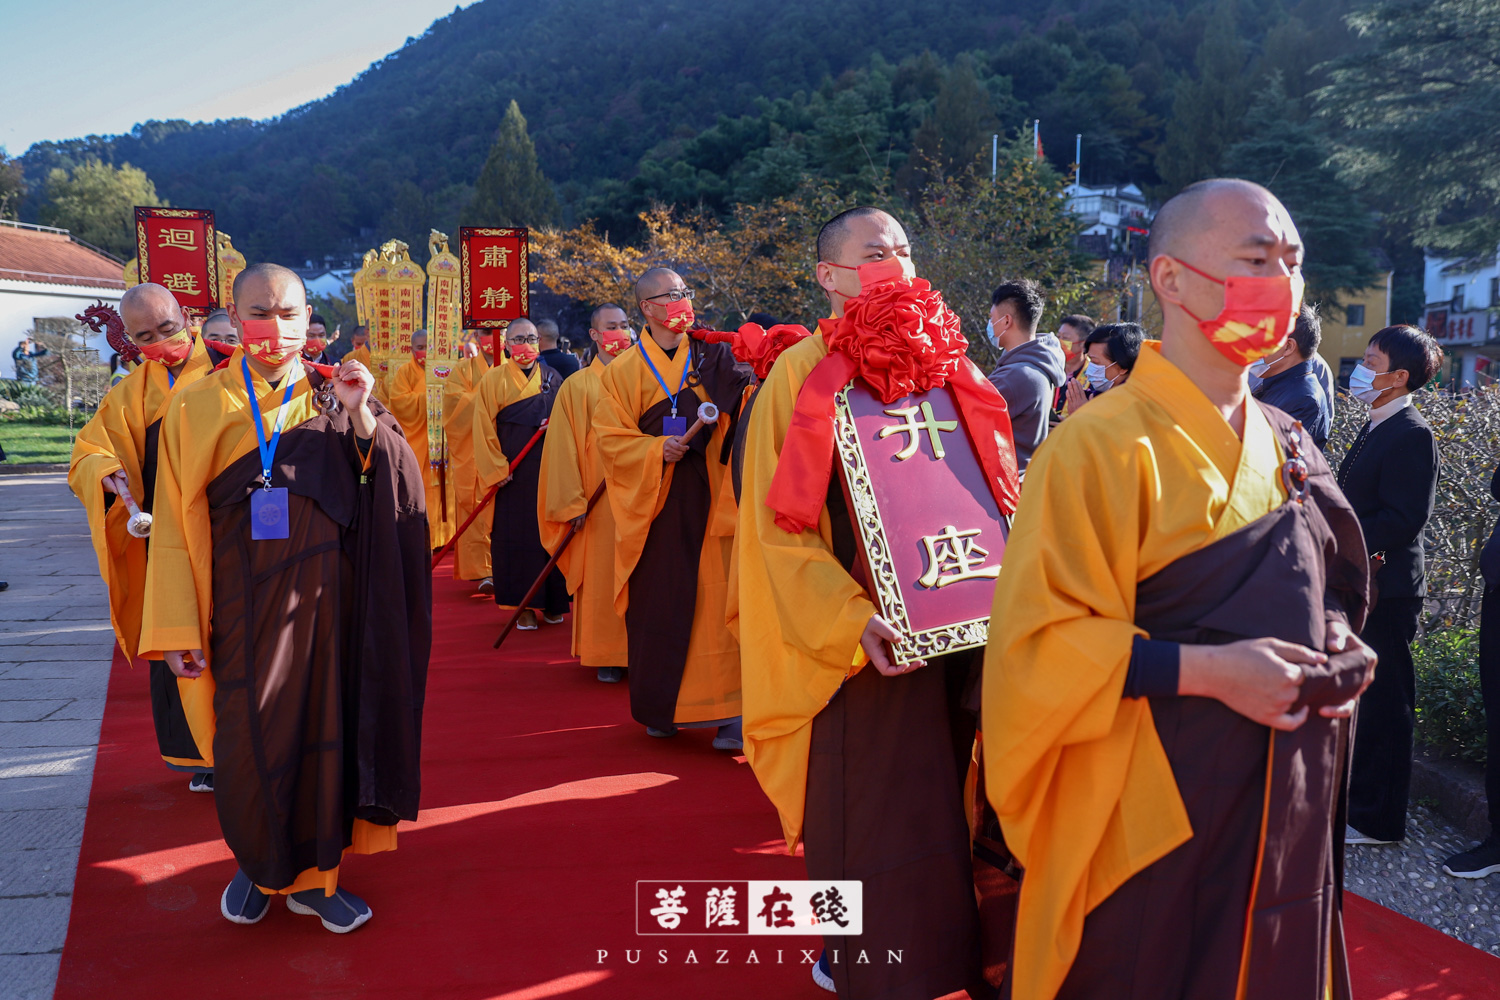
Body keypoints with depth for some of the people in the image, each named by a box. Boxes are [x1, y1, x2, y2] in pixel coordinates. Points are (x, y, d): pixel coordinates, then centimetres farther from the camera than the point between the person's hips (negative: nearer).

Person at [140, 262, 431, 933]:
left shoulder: (334, 398, 5)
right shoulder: (201, 406, 1)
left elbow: (395, 493, -5)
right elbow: (176, 526, -1)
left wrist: (361, 417, -19)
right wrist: (177, 629, -6)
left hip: (323, 598, 2)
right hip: (244, 603, -1)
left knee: (321, 724, 7)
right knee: (249, 741, 1)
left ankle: (312, 872, 23)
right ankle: (258, 864, 26)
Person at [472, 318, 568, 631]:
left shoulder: (553, 379, 10)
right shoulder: (493, 379, 3)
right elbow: (484, 429, -1)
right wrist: (496, 469, -9)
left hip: (548, 468, 2)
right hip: (511, 472, -2)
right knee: (515, 535, -2)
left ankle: (551, 601, 12)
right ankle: (523, 605, 5)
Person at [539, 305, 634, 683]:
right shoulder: (577, 387, 4)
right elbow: (563, 449, 1)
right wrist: (573, 503, -5)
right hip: (600, 501, -2)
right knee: (602, 576, 1)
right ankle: (607, 655, 10)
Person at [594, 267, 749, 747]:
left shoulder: (712, 355, 9)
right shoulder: (624, 370, 7)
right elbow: (610, 438, 1)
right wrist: (657, 450, -14)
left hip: (709, 499, 0)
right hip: (653, 502, 0)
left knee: (716, 601, -6)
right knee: (658, 606, 4)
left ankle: (728, 711, -3)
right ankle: (661, 709, 19)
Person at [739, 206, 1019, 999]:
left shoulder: (942, 363, 9)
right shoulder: (801, 375, -6)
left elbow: (987, 492, 15)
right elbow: (777, 524, -11)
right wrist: (849, 621, -23)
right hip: (861, 641, -4)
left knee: (942, 812, 13)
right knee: (870, 822, 4)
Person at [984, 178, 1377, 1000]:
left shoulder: (1286, 449, 8)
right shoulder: (1101, 446, -16)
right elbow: (1037, 639, -19)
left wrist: (1341, 647, 0)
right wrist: (1206, 670, -24)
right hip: (1150, 826, -7)